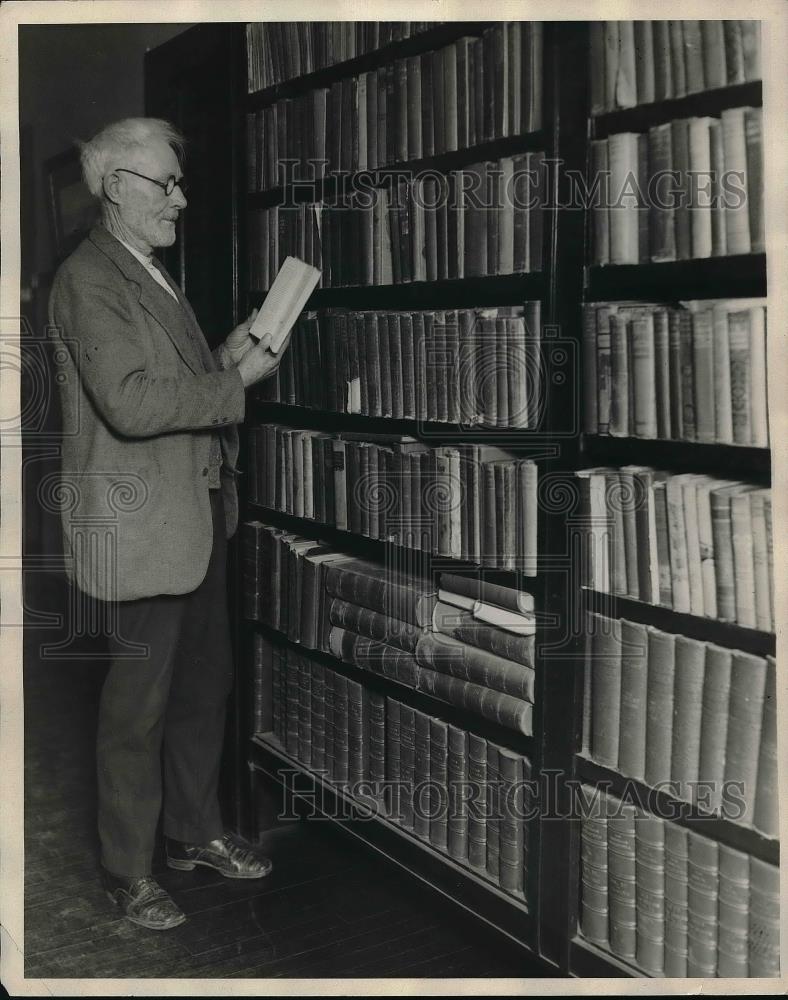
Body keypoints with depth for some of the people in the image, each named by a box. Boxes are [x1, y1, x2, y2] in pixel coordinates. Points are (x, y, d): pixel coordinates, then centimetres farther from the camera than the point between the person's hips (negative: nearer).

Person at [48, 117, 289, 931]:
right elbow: (129, 402, -25)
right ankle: (127, 874, 20)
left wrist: (226, 356, 6)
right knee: (138, 706, 3)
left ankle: (194, 832, 35)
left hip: (197, 516, 9)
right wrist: (235, 379, -17)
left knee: (204, 683, 18)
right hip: (141, 528, -9)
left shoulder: (149, 273, 16)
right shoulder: (88, 279, -14)